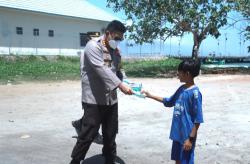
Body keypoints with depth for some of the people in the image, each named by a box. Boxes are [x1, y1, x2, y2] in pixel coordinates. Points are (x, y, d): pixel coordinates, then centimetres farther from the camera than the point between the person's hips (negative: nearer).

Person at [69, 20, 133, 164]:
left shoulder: (116, 50, 12)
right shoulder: (93, 46, -11)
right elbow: (102, 70, -24)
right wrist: (120, 85, -31)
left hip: (111, 99, 7)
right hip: (94, 99, -6)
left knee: (110, 134, 14)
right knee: (88, 134, -1)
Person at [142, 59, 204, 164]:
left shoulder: (195, 93, -19)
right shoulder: (182, 89, 5)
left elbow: (198, 119, -18)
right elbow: (169, 102, 21)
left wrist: (191, 138, -18)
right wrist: (151, 96, 17)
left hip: (187, 136, -8)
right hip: (177, 133, 8)